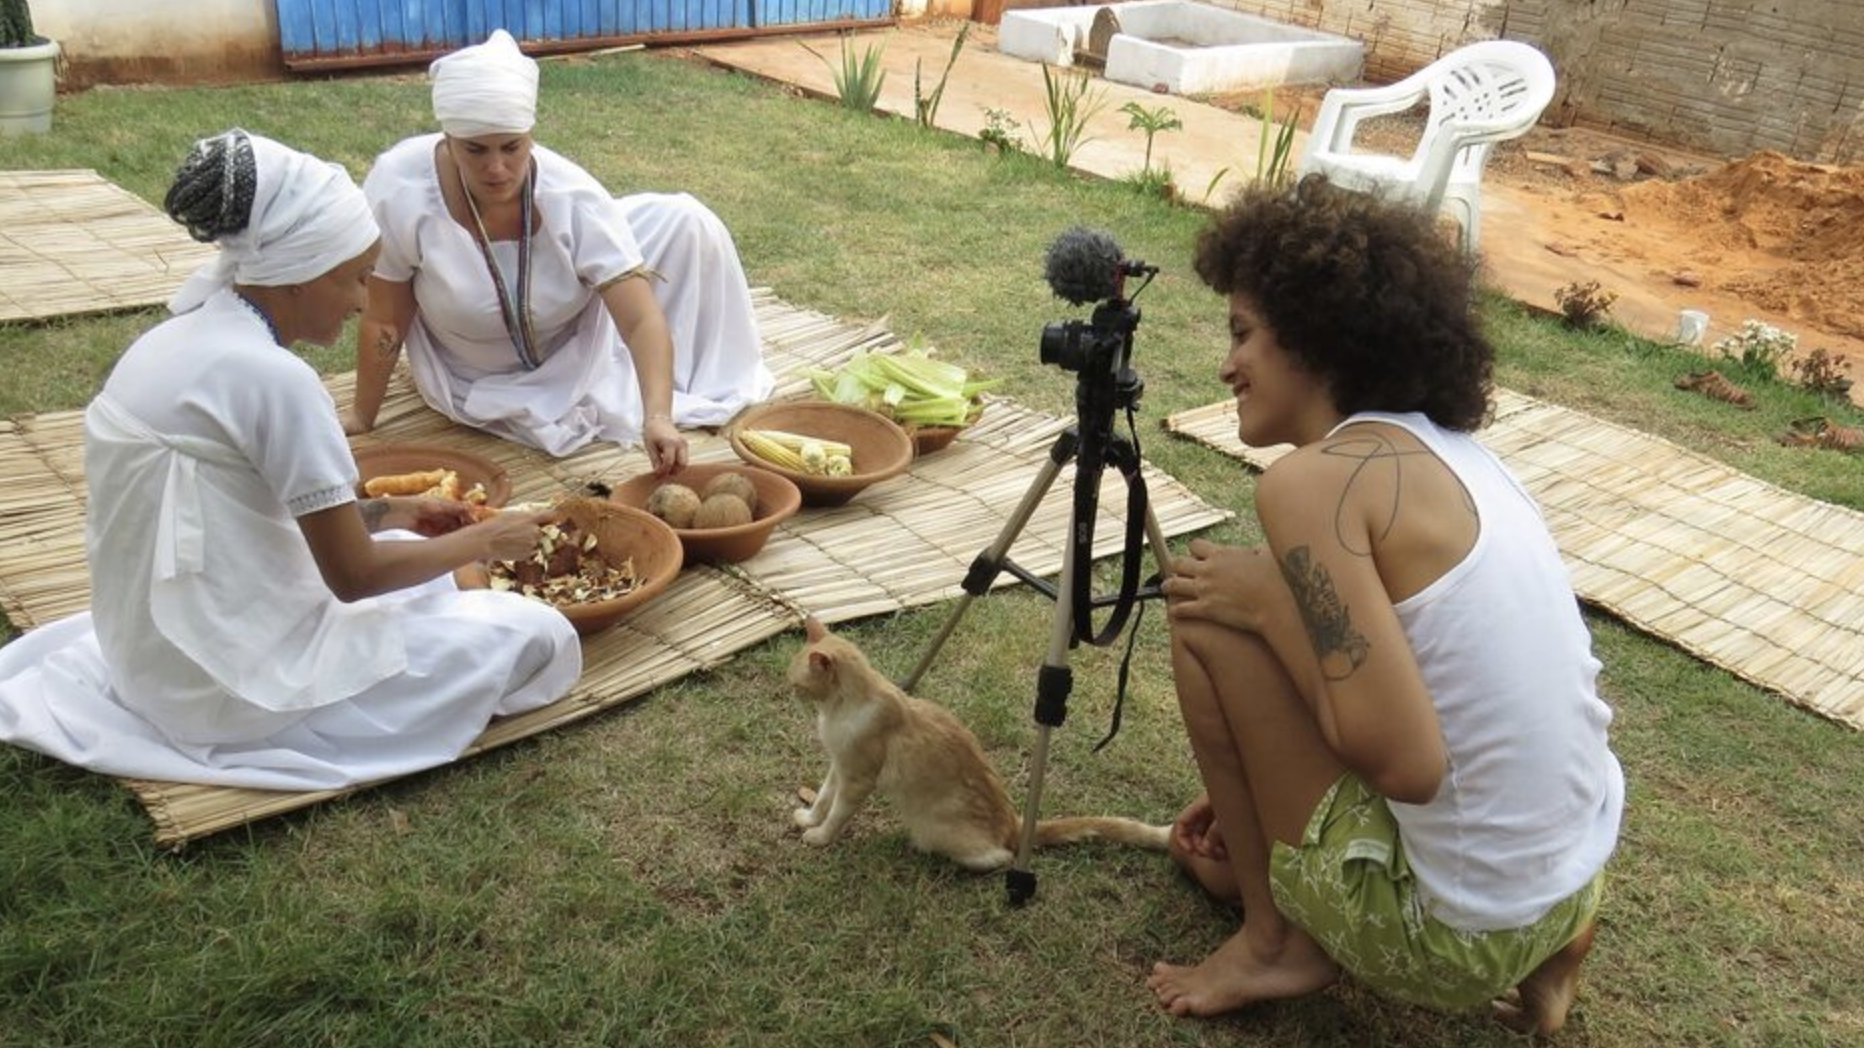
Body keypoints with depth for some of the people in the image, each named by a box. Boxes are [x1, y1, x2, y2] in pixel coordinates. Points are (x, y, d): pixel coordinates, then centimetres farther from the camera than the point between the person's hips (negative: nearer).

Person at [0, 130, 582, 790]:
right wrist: (485, 540, -3)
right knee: (541, 638, -7)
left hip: (160, 654, 10)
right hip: (236, 682, -9)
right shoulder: (274, 377, -23)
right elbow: (354, 576, -16)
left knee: (413, 555, 28)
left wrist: (390, 512, 10)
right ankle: (269, 724, 3)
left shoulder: (184, 335, 4)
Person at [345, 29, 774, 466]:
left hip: (575, 341, 1)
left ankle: (718, 386, 12)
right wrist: (361, 422, -10)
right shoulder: (399, 189, -31)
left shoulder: (573, 197, -30)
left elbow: (641, 319, -36)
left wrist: (658, 417, -51)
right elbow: (384, 322, -19)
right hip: (478, 377, 0)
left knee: (685, 223, -14)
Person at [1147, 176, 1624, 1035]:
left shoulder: (1313, 478, -18)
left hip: (1451, 931, -9)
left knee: (1209, 623, -4)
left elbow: (1405, 760, -25)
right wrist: (1259, 795, 24)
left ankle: (1276, 941, 10)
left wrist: (1267, 602, -12)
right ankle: (1534, 951, 17)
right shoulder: (1445, 449, 9)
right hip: (1566, 882, 9)